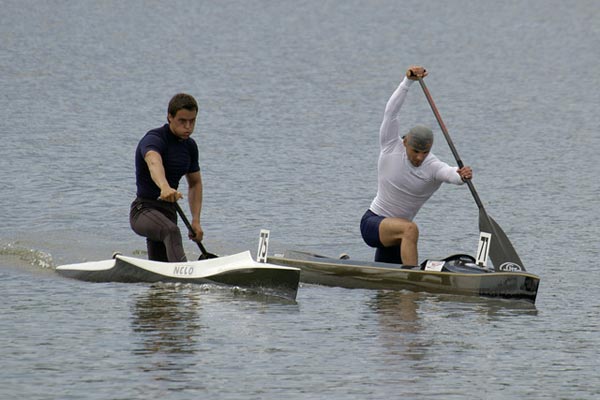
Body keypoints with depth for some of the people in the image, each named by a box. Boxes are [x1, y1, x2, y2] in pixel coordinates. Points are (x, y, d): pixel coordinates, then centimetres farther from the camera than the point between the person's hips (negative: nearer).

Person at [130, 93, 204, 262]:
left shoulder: (190, 146, 9)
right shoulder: (153, 139, -16)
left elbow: (195, 183, 20)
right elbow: (154, 163, -39)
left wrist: (196, 220, 7)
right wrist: (165, 187, -61)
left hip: (168, 212, 8)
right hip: (144, 209, -8)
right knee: (171, 231, -38)